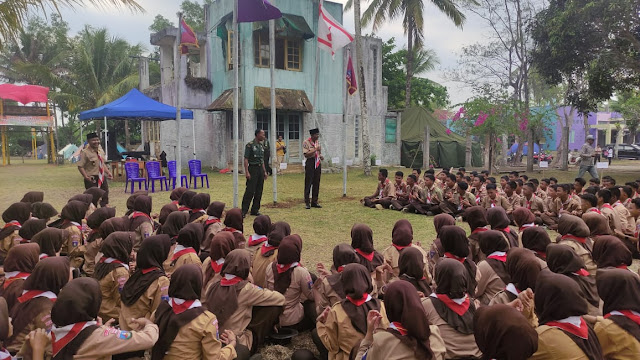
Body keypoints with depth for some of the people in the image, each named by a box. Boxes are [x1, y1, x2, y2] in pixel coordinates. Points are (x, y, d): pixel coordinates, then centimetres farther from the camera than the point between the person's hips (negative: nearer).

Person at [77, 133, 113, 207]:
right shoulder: (85, 152, -12)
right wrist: (86, 177, -24)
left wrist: (108, 172, 6)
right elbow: (80, 166, -14)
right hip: (92, 179, -7)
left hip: (102, 177, 7)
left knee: (105, 196, 14)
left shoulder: (100, 151, 8)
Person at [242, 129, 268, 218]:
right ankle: (244, 211, -4)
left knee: (259, 191, 8)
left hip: (260, 169, 7)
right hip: (253, 168, -7)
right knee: (250, 191, -9)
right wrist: (246, 172, -18)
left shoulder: (262, 146, 14)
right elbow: (246, 159, -11)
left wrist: (265, 171, 17)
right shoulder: (250, 145, -8)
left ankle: (255, 210, 16)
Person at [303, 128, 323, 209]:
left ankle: (314, 202, 15)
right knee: (308, 184, -3)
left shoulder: (317, 142, 13)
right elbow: (306, 154, -17)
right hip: (310, 163, -6)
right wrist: (315, 149, -20)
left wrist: (321, 156, 3)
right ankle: (307, 203, 4)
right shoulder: (306, 142, -8)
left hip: (317, 164, 7)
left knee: (316, 184, 7)